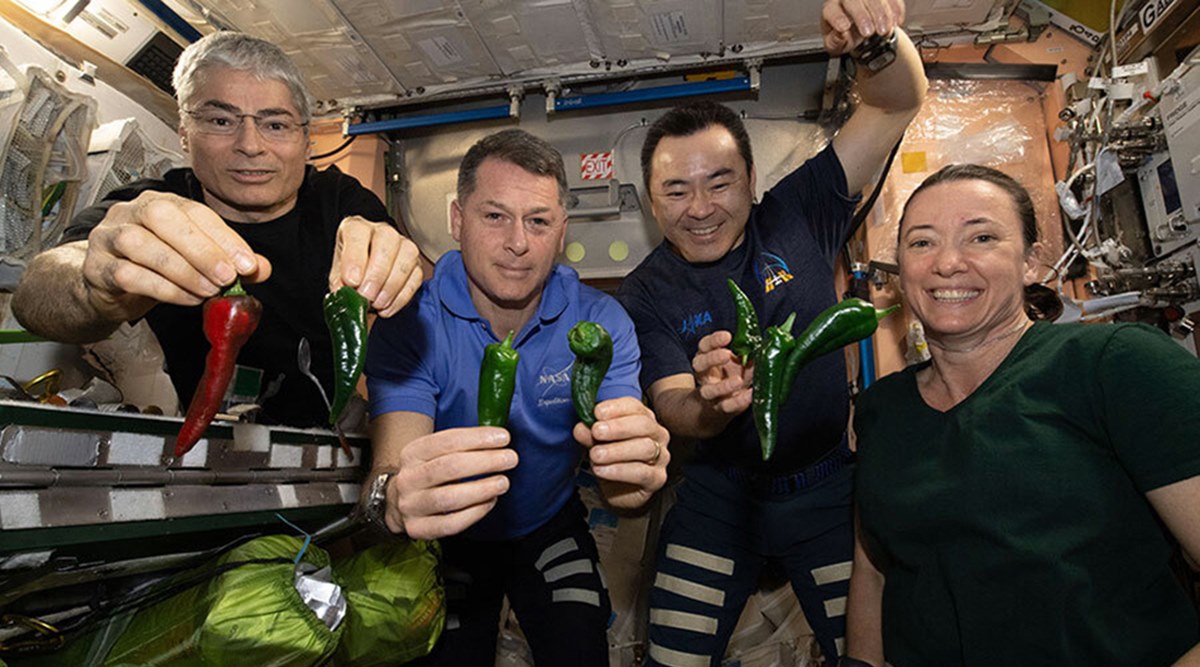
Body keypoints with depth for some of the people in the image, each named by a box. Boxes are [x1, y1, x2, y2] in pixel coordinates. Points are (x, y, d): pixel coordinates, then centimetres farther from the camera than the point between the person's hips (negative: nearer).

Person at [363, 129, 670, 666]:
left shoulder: (600, 322, -19)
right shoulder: (411, 324, -23)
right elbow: (391, 467, -35)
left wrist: (631, 476, -52)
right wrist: (396, 496, -59)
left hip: (552, 528, 1)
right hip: (449, 537, -1)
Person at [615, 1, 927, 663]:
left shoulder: (794, 218, -9)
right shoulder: (644, 295, -9)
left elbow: (899, 104, -12)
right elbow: (669, 404, -20)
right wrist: (711, 405, -44)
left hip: (827, 488, 1)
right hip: (718, 492, 0)